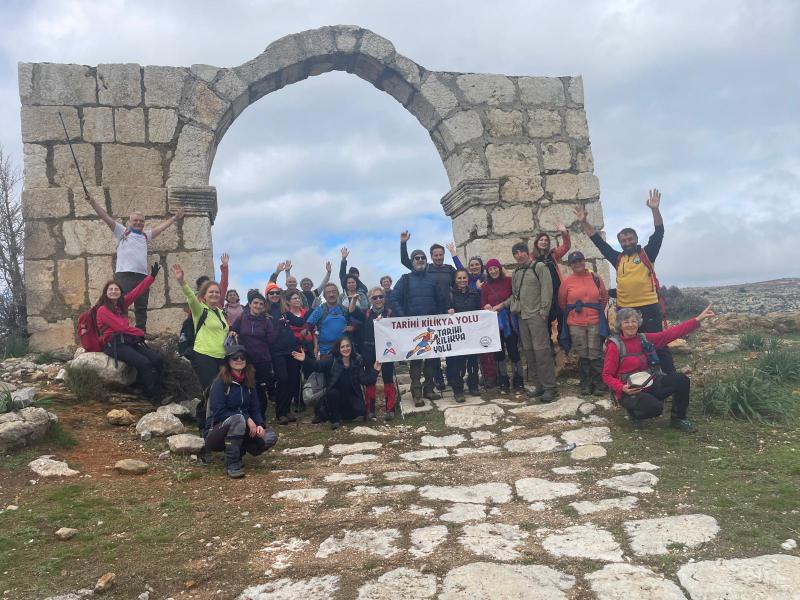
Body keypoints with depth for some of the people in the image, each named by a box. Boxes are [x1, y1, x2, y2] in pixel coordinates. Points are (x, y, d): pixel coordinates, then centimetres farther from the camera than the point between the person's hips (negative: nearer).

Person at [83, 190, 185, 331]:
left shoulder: (145, 235, 23)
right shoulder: (121, 231, 10)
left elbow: (161, 227, 31)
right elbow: (105, 216, 3)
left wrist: (175, 218, 34)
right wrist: (92, 201, -5)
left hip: (143, 276, 5)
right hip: (124, 275, -5)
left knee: (141, 310, 8)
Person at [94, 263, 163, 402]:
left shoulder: (122, 303, 17)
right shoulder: (102, 310, -2)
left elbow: (137, 291, 12)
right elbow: (121, 326, -8)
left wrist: (151, 276, 7)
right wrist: (140, 333, 1)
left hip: (128, 341, 7)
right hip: (113, 344, -7)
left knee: (157, 359, -15)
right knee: (144, 363, -28)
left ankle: (156, 393, -9)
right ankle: (152, 397, -18)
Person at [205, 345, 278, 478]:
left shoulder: (248, 383, 6)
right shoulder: (220, 382, -12)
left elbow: (255, 409, 4)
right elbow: (219, 412, -21)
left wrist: (259, 425, -17)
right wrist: (247, 420, -25)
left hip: (241, 432, 6)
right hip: (217, 432, -6)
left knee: (270, 437, -16)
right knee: (237, 419, -37)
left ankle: (237, 452, 6)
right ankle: (232, 464, -25)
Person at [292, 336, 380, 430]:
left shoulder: (357, 360, -2)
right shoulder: (332, 359, -8)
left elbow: (364, 380, -3)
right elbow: (318, 366, -23)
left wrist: (375, 371, -15)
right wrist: (305, 360, -39)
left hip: (352, 395, 1)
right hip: (335, 394, -1)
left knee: (360, 410, -23)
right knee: (332, 393, -34)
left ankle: (343, 415, 12)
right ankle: (335, 419, -9)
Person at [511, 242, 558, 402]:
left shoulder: (539, 267, -4)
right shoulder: (516, 273, 17)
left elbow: (547, 289, -11)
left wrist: (544, 310, -16)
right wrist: (514, 308, 9)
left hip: (537, 315, -7)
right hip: (522, 317, 7)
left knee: (541, 350, -11)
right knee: (529, 352, 8)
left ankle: (550, 387, -6)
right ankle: (540, 385, 17)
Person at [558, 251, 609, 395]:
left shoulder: (595, 278, 3)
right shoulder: (566, 281, 1)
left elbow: (604, 297, 14)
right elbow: (562, 303, 11)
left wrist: (597, 312, 15)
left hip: (595, 323, 0)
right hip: (575, 325, 0)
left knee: (595, 355, 0)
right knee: (582, 355, 6)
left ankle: (599, 384, 10)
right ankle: (586, 384, 16)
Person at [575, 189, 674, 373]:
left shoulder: (647, 254, 4)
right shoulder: (618, 258, 12)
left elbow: (659, 232, -6)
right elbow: (598, 241, 13)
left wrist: (655, 209, -19)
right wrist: (584, 222, 7)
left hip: (649, 308, -4)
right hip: (624, 309, 4)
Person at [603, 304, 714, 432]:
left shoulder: (645, 339, 5)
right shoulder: (615, 346, -10)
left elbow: (671, 333, 3)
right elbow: (607, 376, -8)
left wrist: (698, 319, -1)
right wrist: (622, 388, -25)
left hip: (650, 385, 6)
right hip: (629, 392, -6)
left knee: (681, 380, -13)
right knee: (655, 407, -33)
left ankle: (678, 418, 8)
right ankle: (634, 413, 3)